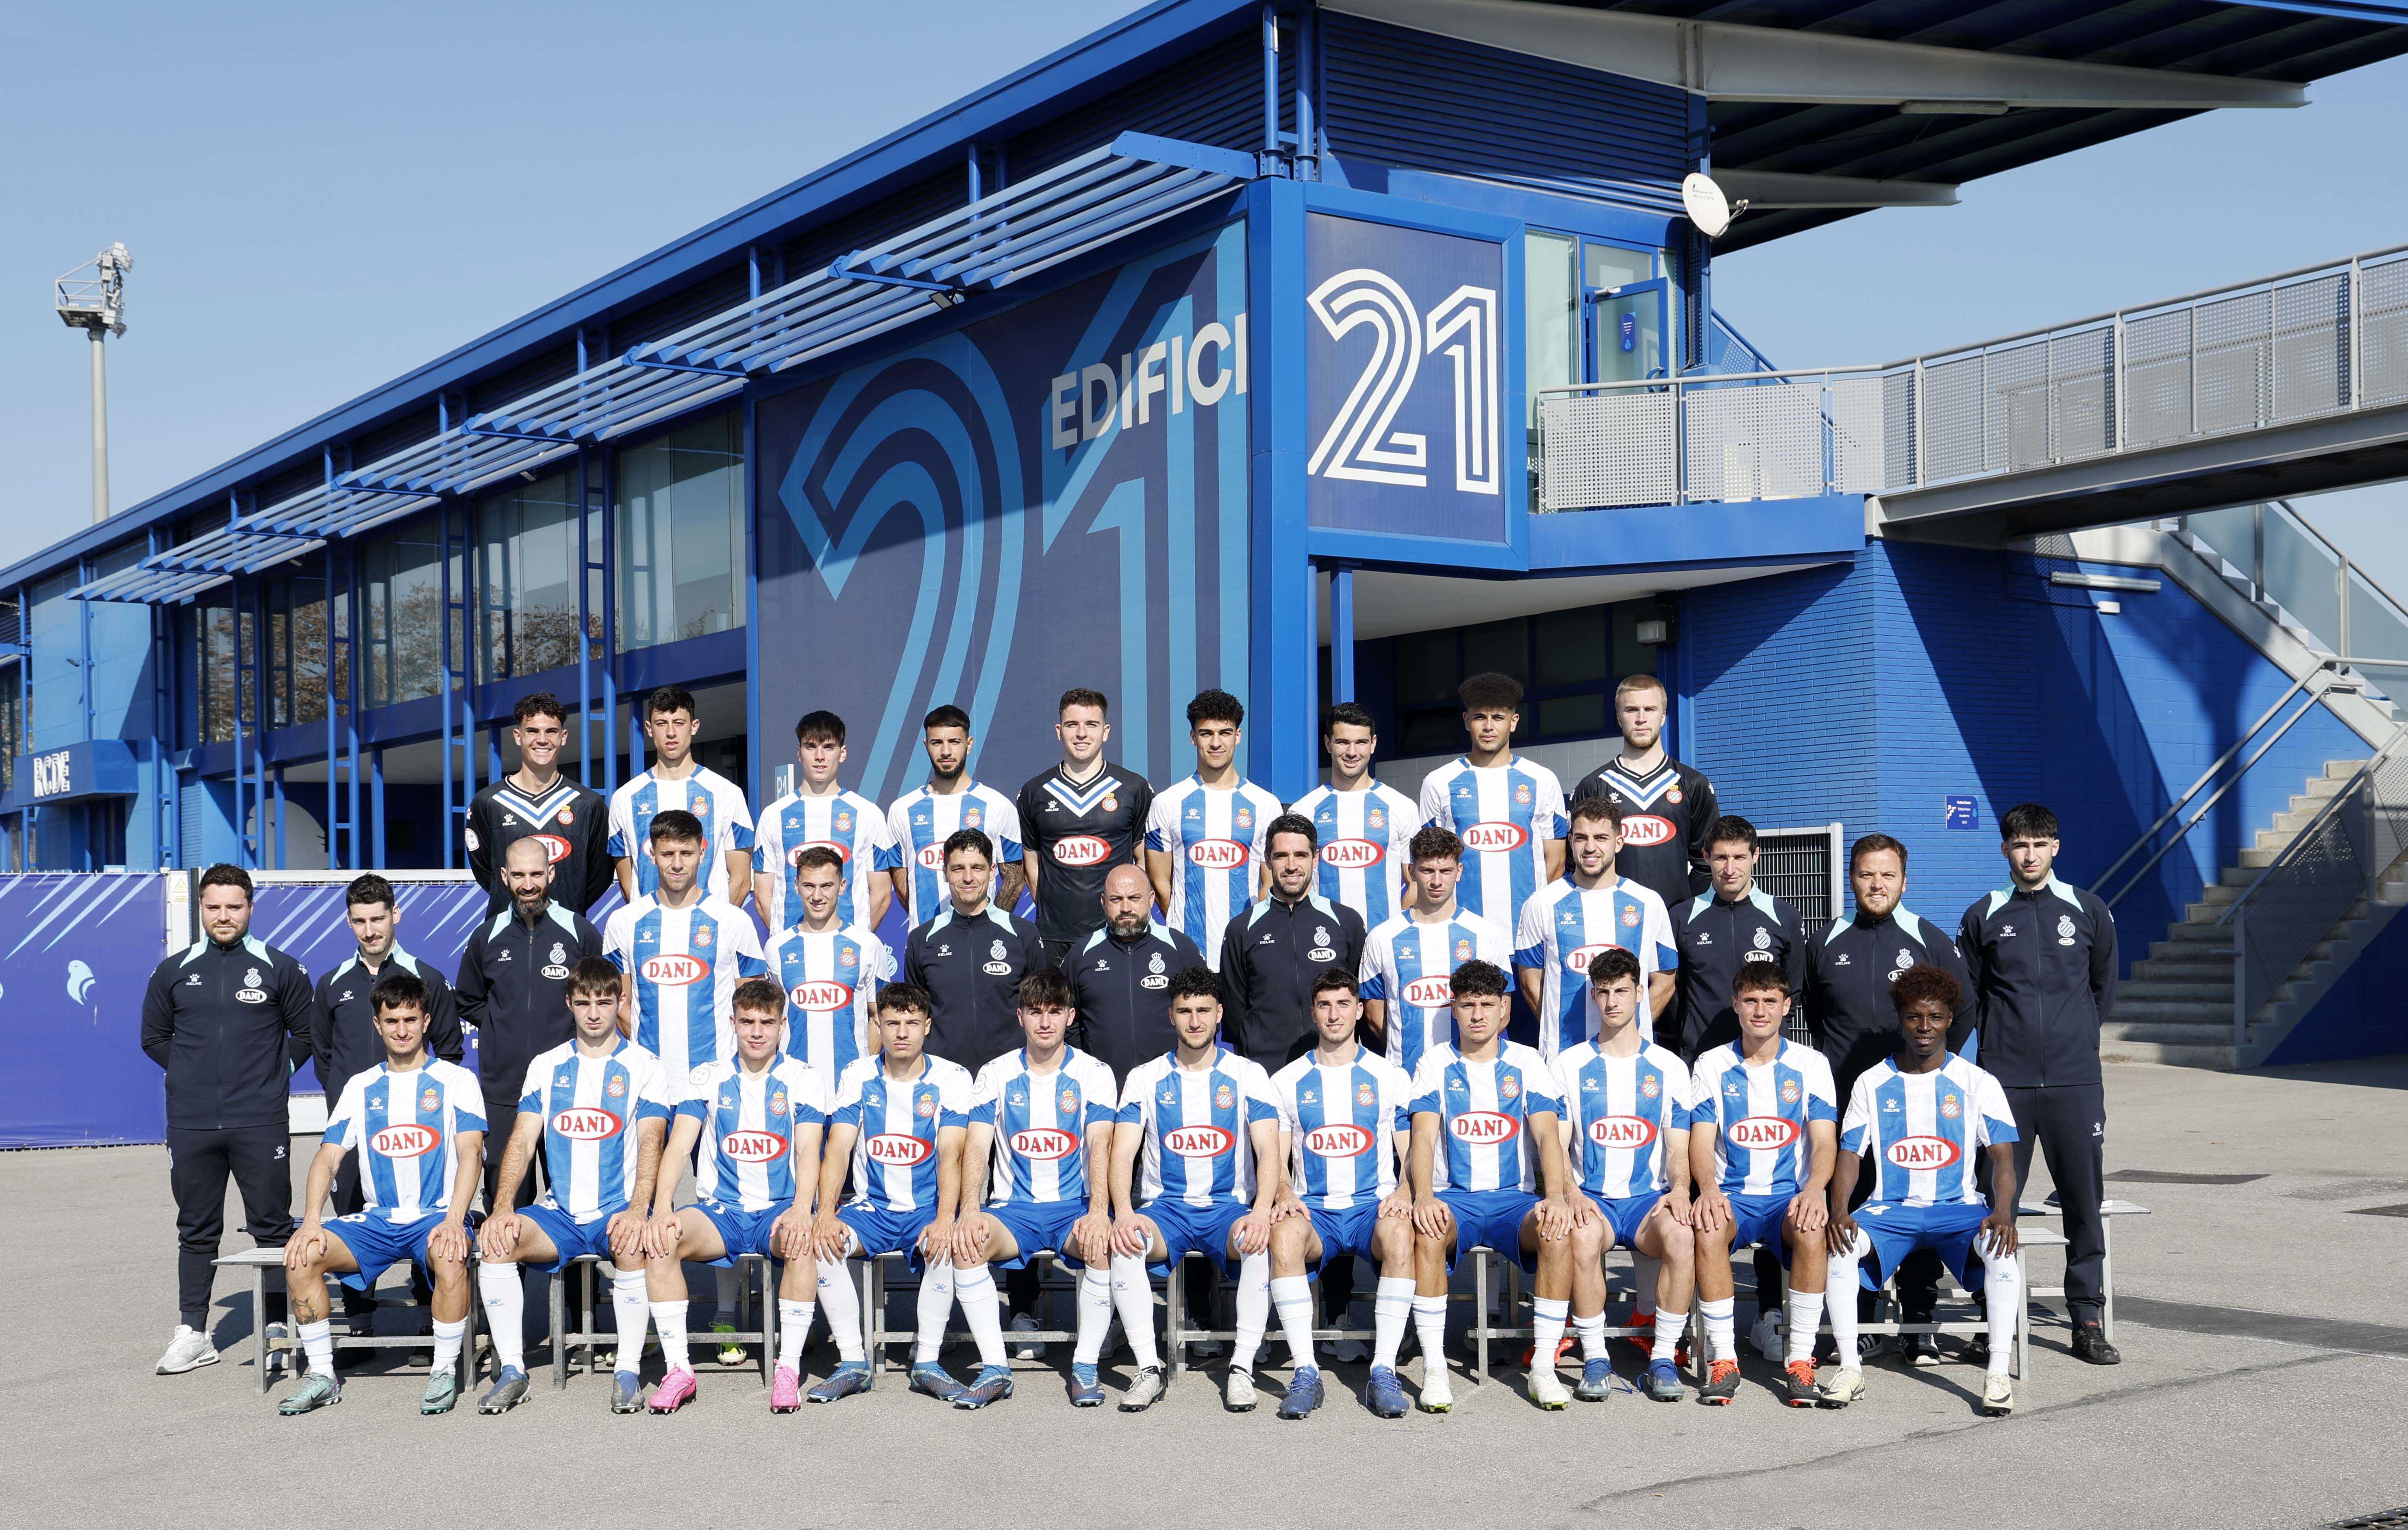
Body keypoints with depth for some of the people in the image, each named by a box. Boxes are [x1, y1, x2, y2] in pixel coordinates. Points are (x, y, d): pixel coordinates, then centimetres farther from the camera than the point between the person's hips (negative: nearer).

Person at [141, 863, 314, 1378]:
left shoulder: (281, 969, 3)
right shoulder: (174, 972, 9)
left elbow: (307, 1032, 11)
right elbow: (154, 1036, 19)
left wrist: (273, 1074, 5)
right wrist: (193, 1074, 11)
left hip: (261, 1123, -2)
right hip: (191, 1126, 2)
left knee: (273, 1227, 1)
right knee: (197, 1232, 9)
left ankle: (278, 1328, 8)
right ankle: (192, 1332, 15)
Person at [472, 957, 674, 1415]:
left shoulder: (644, 1067, 4)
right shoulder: (546, 1066, 13)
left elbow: (650, 1142, -10)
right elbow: (522, 1140, 4)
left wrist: (637, 1210, -27)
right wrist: (502, 1207, -14)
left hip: (618, 1212, -3)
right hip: (559, 1214, 3)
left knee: (632, 1246, -36)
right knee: (493, 1241, -24)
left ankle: (628, 1371, -23)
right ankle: (512, 1370, -16)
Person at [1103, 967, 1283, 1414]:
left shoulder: (1248, 1076, 6)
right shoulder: (1145, 1078, 8)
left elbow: (1269, 1150, -5)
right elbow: (1123, 1154, -1)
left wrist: (1262, 1210, -25)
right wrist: (1124, 1214, -21)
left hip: (1229, 1207, -1)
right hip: (1165, 1208, 1)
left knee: (1262, 1242, -35)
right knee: (1124, 1243, -33)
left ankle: (1242, 1367, -25)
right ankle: (1148, 1368, -24)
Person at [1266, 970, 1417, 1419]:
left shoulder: (1390, 1077, 11)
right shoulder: (1287, 1082, 12)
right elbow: (1275, 1161, 10)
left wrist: (1404, 1192, -13)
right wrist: (1284, 1193, -13)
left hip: (1375, 1206, 0)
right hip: (1313, 1210, 1)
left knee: (1400, 1235, -36)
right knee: (1284, 1235, -35)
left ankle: (1384, 1370, -30)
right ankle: (1306, 1372, -30)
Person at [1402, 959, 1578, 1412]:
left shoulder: (1527, 1063, 7)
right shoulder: (1436, 1063, 6)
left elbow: (1549, 1136, -4)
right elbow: (1424, 1136, -5)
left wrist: (1556, 1195, -23)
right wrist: (1424, 1196, -25)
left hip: (1515, 1197, 1)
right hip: (1453, 1197, -1)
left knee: (1558, 1234, -31)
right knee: (1427, 1234, -35)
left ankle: (1543, 1366, -22)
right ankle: (1434, 1368, -26)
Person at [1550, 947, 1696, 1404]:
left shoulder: (1668, 1067, 11)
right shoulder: (1570, 1065, 9)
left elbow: (1679, 1148, 8)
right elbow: (1556, 1146, 3)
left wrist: (1679, 1189, -15)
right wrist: (1570, 1194, -17)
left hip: (1650, 1197, 1)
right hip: (1592, 1198, -1)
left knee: (1681, 1235, -34)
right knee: (1584, 1236, -36)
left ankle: (1664, 1358, -21)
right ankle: (1595, 1358, -22)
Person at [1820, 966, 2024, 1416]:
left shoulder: (1977, 1083, 4)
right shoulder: (1872, 1084, 8)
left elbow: (2002, 1157, -3)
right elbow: (1849, 1155, 3)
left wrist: (2003, 1211, -23)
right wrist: (1839, 1211, -16)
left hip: (1959, 1208, -1)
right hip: (1890, 1208, 1)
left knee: (2001, 1248, -33)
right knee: (1839, 1245, -29)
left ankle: (1999, 1374, -27)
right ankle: (1849, 1369, -22)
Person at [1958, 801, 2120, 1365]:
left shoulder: (2088, 912, 8)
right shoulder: (1984, 917, 6)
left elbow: (2104, 986, 19)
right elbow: (1964, 996, 11)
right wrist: (2008, 1037, 7)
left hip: (2075, 1082, 1)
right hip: (2004, 1083, -1)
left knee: (2085, 1203, 3)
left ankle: (2087, 1321, 13)